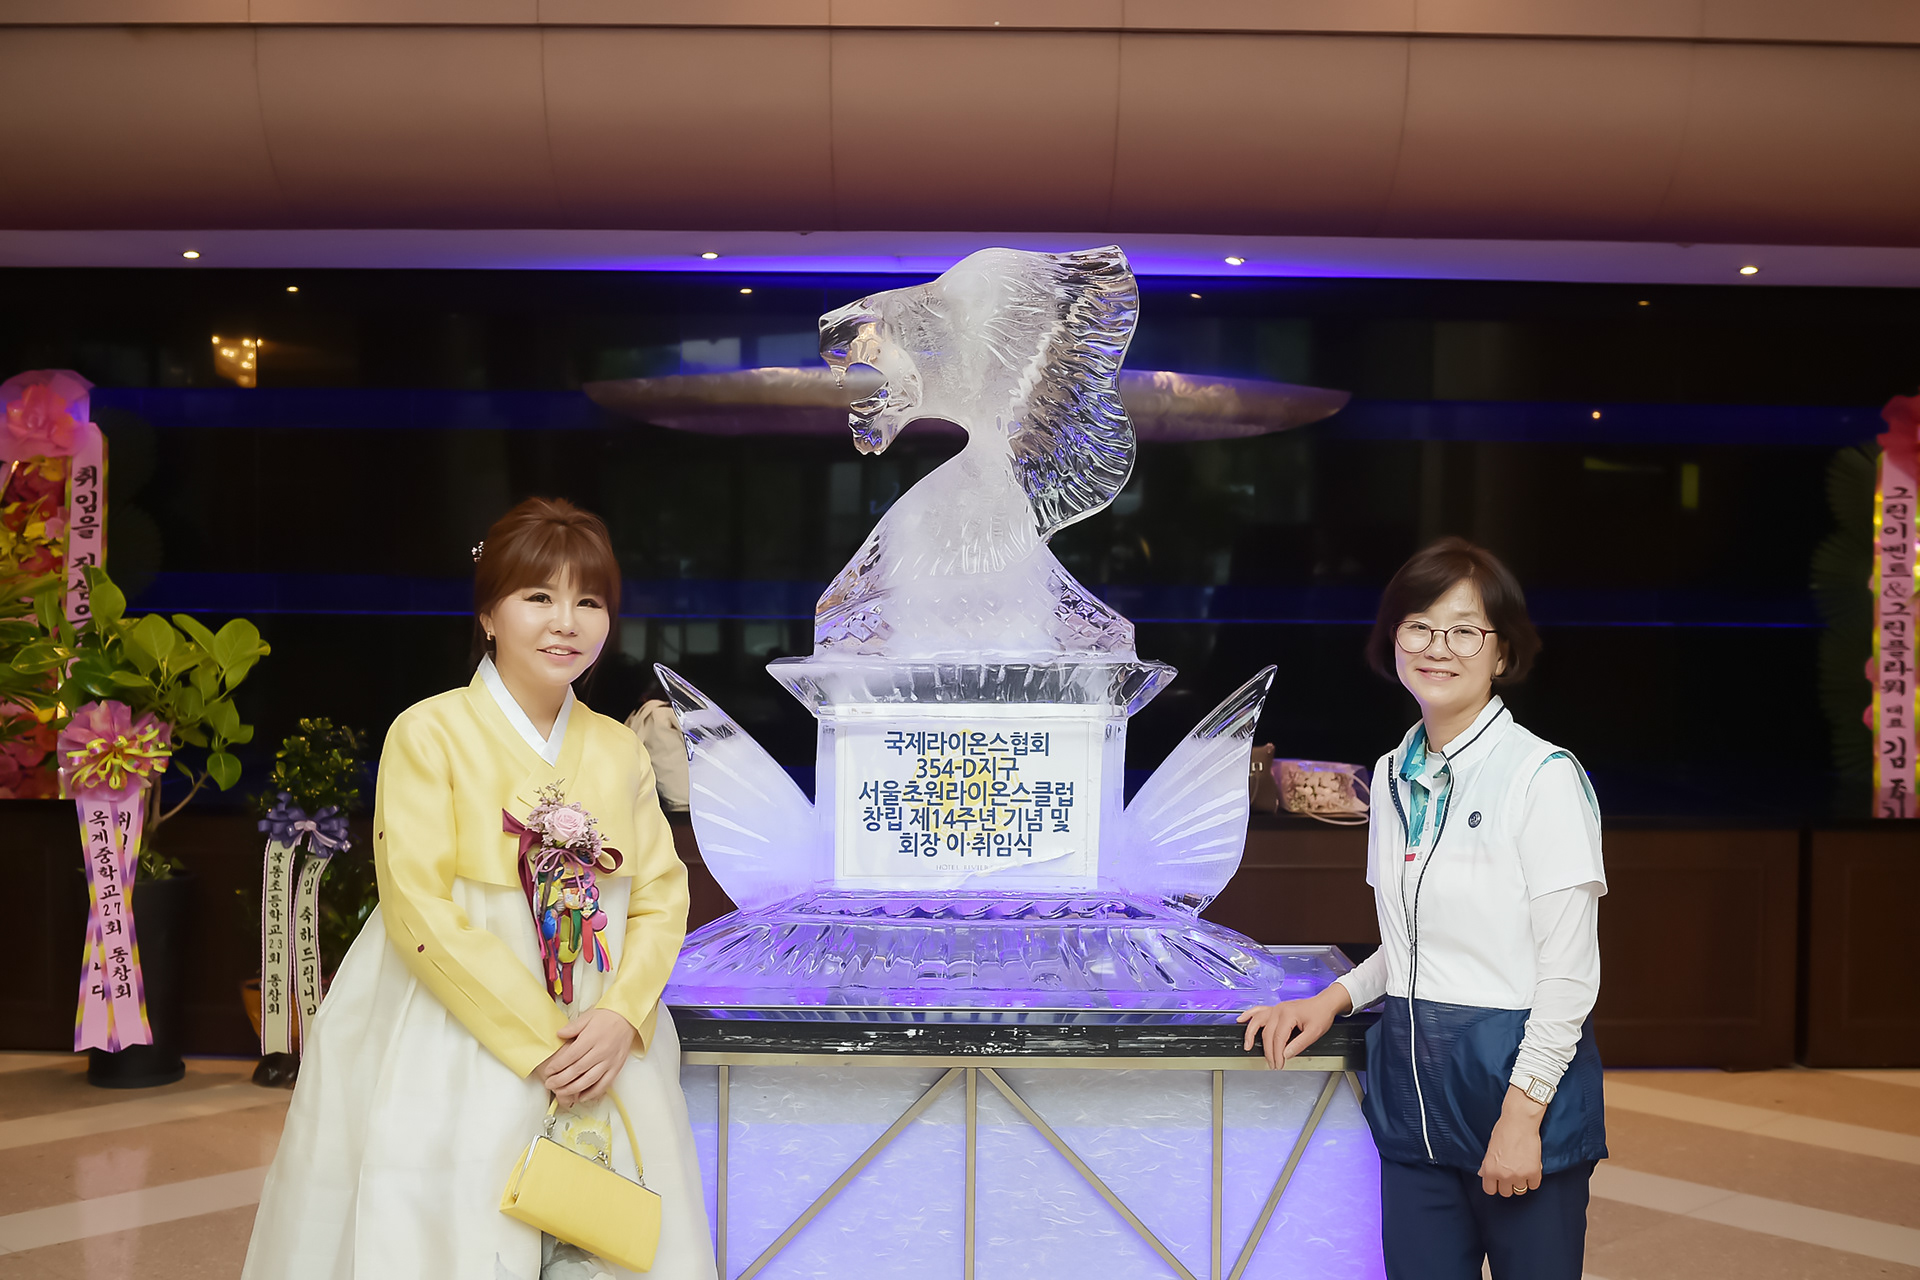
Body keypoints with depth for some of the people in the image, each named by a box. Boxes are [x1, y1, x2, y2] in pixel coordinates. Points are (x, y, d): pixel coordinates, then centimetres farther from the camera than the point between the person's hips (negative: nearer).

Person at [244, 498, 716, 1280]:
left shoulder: (619, 750, 8)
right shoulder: (431, 733, -8)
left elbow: (662, 897, 4)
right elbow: (421, 912, -14)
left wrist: (620, 1019, -13)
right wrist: (539, 1041, -16)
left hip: (600, 1049, 5)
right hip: (455, 1057, -4)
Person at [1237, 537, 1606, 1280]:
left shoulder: (1544, 777, -11)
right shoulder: (1394, 778, 9)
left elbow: (1569, 973, -13)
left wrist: (1522, 1115, -16)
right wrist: (1335, 999, 4)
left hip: (1516, 1074, -6)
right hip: (1411, 1080, 6)